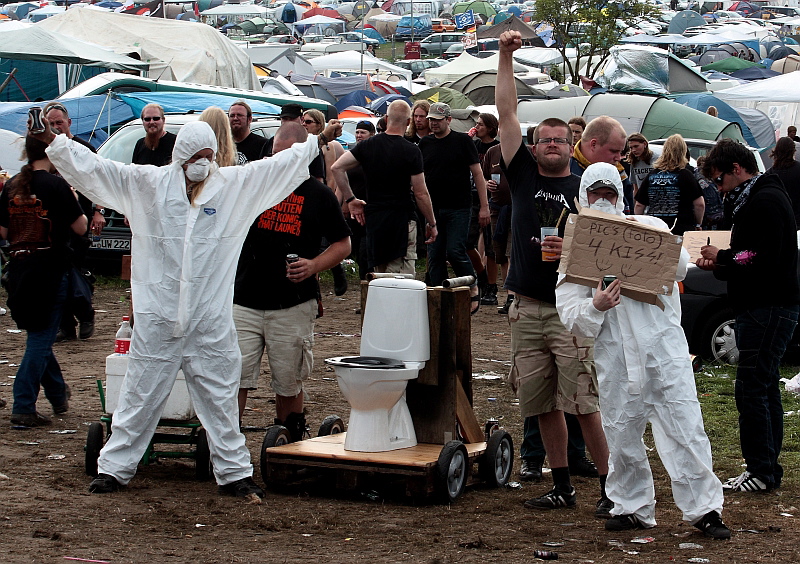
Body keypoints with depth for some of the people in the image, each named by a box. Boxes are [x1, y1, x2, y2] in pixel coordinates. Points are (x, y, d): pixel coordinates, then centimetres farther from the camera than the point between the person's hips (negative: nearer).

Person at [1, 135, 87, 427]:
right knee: (41, 340, -2)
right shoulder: (56, 185, -12)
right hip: (50, 269, -6)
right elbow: (81, 227, -7)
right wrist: (74, 201, 11)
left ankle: (59, 395, 33)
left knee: (38, 336, 19)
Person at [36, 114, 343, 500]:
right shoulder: (148, 184, 2)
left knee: (220, 399, 7)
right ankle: (114, 468, 14)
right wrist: (51, 141, -5)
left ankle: (234, 472, 16)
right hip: (157, 316, -1)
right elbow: (92, 167, 1)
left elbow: (281, 164, 11)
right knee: (139, 397, 5)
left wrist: (318, 142, 12)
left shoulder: (235, 185, 5)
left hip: (211, 321, 1)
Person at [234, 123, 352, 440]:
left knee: (289, 384, 7)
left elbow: (343, 244, 10)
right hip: (245, 301, 1)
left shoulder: (320, 196, 5)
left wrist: (315, 265, -9)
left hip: (293, 306, -1)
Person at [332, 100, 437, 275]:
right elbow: (421, 193, -7)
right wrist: (431, 223, 4)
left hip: (373, 220, 5)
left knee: (380, 272, 16)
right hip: (401, 220, -5)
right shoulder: (411, 151, -8)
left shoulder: (367, 145, 3)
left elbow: (337, 168, 0)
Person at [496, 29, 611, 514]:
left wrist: (571, 251, -17)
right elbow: (507, 114, 5)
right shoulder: (524, 174, 10)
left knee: (584, 404, -10)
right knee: (543, 406, 8)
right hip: (528, 307, 4)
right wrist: (506, 58, -1)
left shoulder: (586, 189, 3)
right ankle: (562, 487, 18)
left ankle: (612, 487, -5)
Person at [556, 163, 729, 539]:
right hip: (614, 354, 2)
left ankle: (704, 509, 1)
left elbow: (679, 267, -1)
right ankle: (633, 508, 20)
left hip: (664, 343, -1)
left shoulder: (649, 226, 11)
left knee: (684, 428, -5)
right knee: (621, 435, 6)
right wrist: (595, 306, -16)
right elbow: (570, 316, 4)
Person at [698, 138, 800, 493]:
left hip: (768, 309, -11)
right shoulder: (753, 199, 18)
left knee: (751, 388, -9)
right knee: (764, 389, 13)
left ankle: (761, 471, -5)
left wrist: (723, 258, -11)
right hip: (762, 307, 11)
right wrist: (719, 266, 6)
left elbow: (765, 260, -23)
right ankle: (768, 469, 18)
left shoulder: (765, 201, -15)